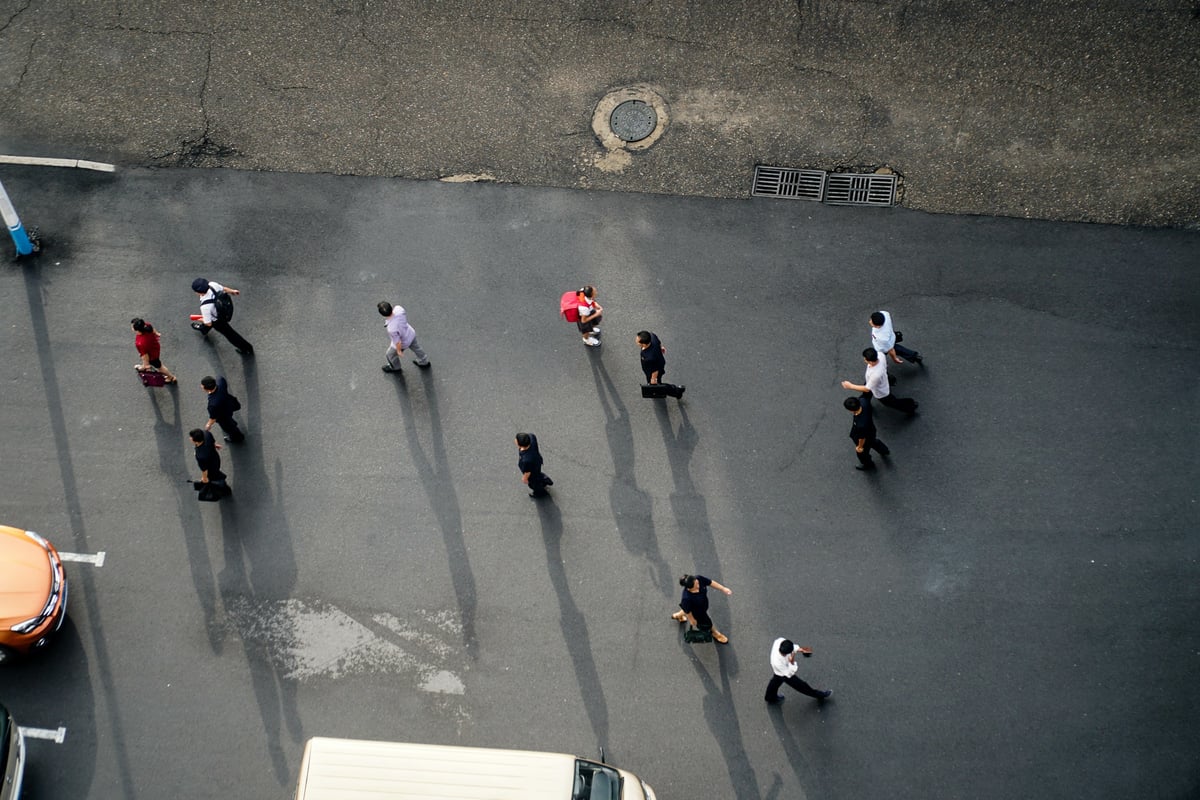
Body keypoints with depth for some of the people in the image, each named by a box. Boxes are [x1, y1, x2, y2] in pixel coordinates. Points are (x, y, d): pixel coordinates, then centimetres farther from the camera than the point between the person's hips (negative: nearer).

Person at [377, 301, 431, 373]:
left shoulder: (391, 329, -46)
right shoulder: (399, 308, -33)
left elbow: (398, 342, -27)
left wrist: (399, 351, -6)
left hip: (403, 343, -5)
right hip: (411, 334, 5)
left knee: (391, 354, 28)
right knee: (416, 348, 34)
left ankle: (395, 367, 59)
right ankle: (424, 362, 62)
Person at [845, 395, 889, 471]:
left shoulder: (861, 425, -50)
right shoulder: (863, 401, -37)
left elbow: (862, 438, -28)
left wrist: (860, 447, -8)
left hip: (867, 438, -6)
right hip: (870, 430, 6)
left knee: (862, 453, 29)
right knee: (873, 441, 41)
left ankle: (868, 464, 63)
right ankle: (884, 451, 70)